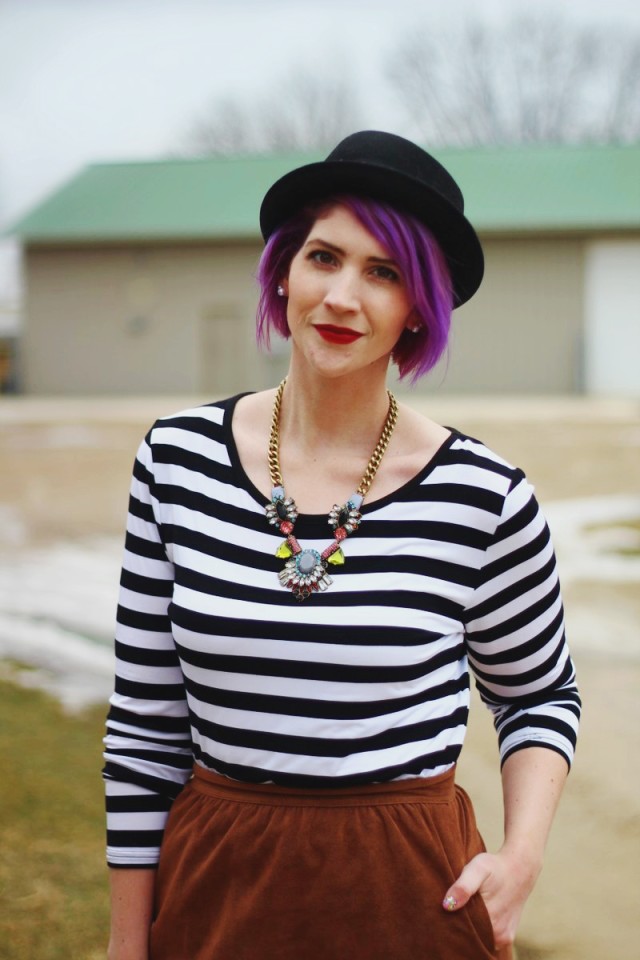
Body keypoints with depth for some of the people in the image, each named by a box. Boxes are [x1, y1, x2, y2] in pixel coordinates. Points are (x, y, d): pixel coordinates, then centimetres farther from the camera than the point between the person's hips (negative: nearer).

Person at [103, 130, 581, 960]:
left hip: (410, 892, -1)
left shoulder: (483, 497, -10)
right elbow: (144, 721, 0)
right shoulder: (179, 460, -5)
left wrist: (522, 854, -10)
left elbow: (540, 695, 7)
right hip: (213, 889, 2)